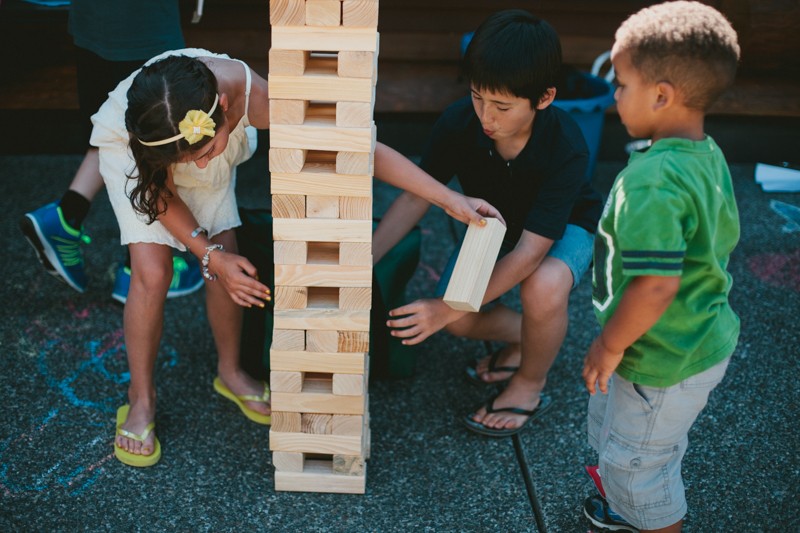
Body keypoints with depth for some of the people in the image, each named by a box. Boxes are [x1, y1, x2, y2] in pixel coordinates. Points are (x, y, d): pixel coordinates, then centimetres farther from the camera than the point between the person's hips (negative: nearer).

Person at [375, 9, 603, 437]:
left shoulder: (566, 149, -38)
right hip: (494, 221, 4)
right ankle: (525, 339, 15)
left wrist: (448, 309, -44)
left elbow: (530, 250, -39)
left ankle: (530, 385, -6)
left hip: (565, 225, -4)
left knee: (543, 288, -38)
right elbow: (417, 196, -18)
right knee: (455, 319, -18)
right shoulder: (458, 123, -28)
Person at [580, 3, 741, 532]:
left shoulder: (652, 183, -32)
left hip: (662, 362, -10)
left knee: (633, 458, 13)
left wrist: (610, 345, -19)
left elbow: (657, 285, -34)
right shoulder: (710, 156, -1)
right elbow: (724, 239, 12)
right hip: (707, 341, 10)